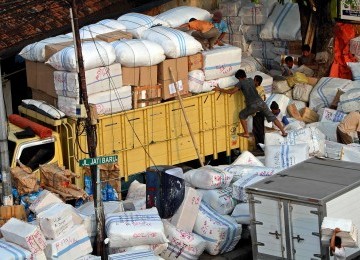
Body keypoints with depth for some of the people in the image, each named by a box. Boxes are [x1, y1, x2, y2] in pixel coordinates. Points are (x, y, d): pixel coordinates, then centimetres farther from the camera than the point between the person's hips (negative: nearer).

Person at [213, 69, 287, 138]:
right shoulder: (251, 80, 18)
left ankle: (246, 133, 17)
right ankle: (283, 132, 15)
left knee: (242, 115, 19)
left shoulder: (241, 83, 1)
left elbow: (231, 92, -6)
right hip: (261, 102, 5)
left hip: (253, 105, -5)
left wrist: (219, 89, 2)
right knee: (272, 117, 15)